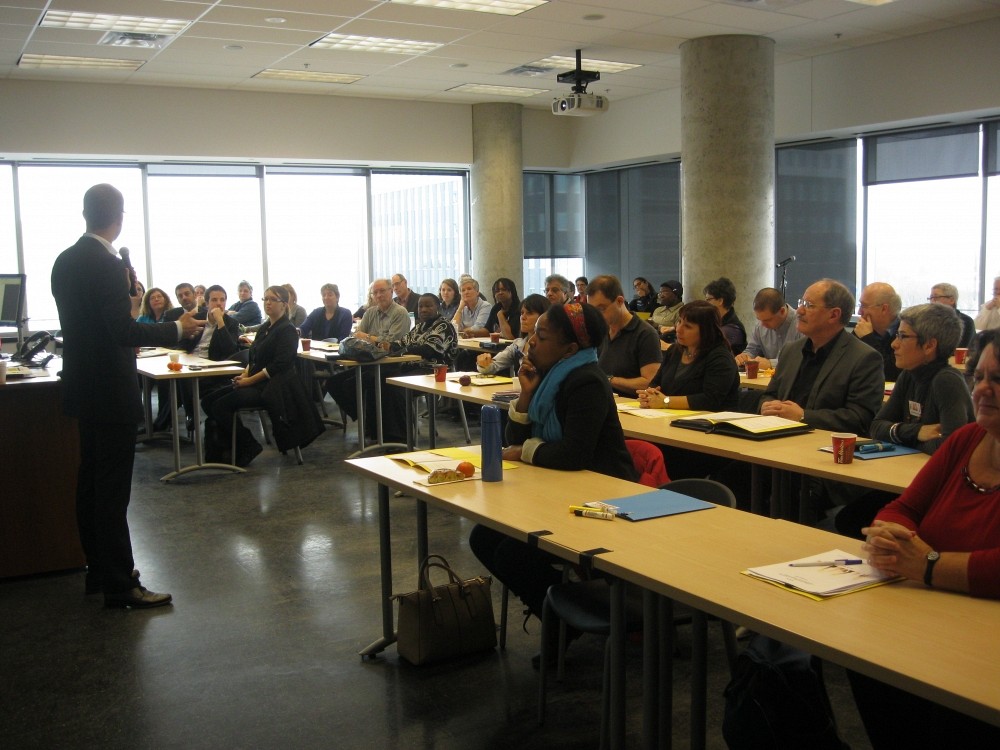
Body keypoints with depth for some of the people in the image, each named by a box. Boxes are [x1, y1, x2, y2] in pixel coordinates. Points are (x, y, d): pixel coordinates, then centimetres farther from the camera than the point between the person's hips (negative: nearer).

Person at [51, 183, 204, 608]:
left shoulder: (65, 261, 8)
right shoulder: (108, 265, -19)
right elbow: (124, 330, -25)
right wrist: (177, 329, -15)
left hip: (82, 386, 9)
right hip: (110, 390, -9)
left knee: (90, 481, 15)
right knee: (113, 489, -5)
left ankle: (99, 570, 27)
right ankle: (120, 585, 2)